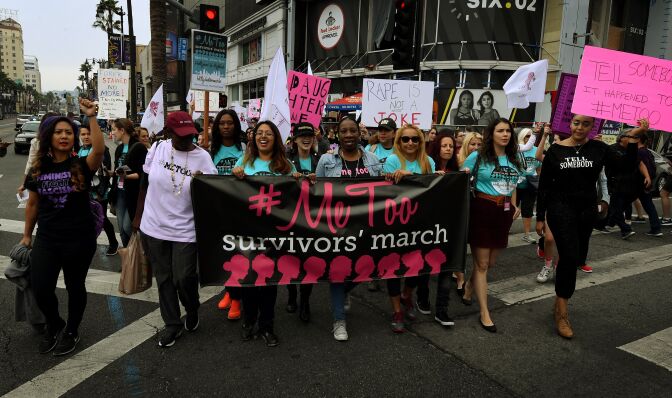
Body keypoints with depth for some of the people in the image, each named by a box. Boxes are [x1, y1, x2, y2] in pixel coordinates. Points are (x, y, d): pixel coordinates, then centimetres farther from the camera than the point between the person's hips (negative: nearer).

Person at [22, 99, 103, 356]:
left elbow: (99, 150, -32)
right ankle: (53, 325, 33)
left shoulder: (82, 166, -9)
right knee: (40, 290, 2)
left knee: (75, 287, 12)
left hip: (80, 239, -3)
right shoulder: (38, 169, 2)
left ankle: (71, 331, 35)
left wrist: (91, 117, -38)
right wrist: (26, 235, 16)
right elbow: (32, 204, 11)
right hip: (47, 240, 3)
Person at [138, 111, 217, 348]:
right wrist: (139, 214, 12)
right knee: (163, 278, 12)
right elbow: (145, 182, 9)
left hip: (184, 230, -3)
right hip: (154, 227, 3)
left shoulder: (202, 157, -10)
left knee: (183, 278, -3)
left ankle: (192, 311, 30)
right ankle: (172, 324, 30)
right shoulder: (157, 148, -2)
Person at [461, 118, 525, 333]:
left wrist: (514, 206, 12)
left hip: (504, 213, 6)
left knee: (491, 262, 15)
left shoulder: (514, 159, 10)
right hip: (482, 210, -6)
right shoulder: (478, 156, -7)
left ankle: (468, 290, 40)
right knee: (481, 263, 0)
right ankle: (484, 313, 7)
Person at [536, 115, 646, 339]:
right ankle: (561, 312, -3)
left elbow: (628, 165, -10)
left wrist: (633, 137, -21)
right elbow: (544, 186, -2)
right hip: (561, 209, -3)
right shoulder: (556, 150, -4)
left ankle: (560, 303, 31)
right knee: (570, 257, -14)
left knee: (576, 258, 12)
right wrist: (540, 217, -2)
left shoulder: (599, 149, 1)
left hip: (587, 210, 3)